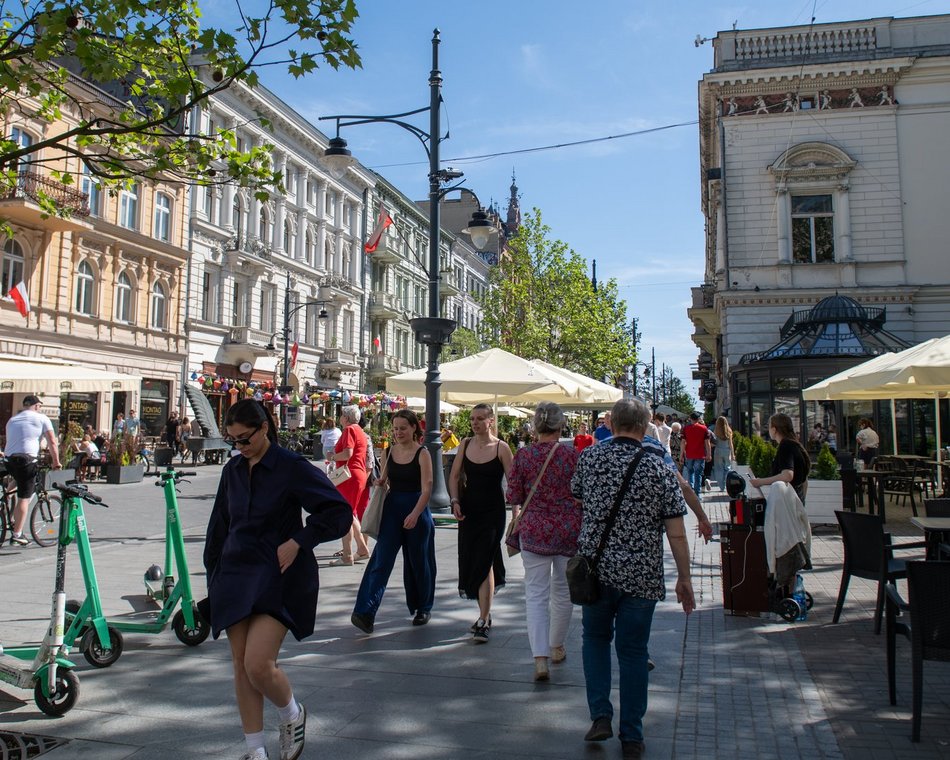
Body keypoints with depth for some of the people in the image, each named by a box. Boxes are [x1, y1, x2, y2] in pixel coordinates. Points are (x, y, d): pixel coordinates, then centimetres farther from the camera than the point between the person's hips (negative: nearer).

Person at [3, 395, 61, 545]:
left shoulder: (12, 419, 23)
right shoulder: (41, 418, 5)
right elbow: (52, 442, 1)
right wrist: (56, 462, 8)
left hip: (9, 459, 6)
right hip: (26, 460, -6)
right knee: (24, 498, -3)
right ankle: (17, 535, -2)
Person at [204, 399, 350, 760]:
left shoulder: (292, 468, -10)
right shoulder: (233, 470, 8)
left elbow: (339, 513, -11)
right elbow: (219, 525, 19)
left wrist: (298, 541, -17)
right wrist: (214, 574, 17)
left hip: (278, 578, -6)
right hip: (236, 576, 6)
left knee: (259, 664, -14)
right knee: (240, 666, 7)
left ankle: (292, 714, 17)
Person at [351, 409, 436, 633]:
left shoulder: (422, 454, -9)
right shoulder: (390, 451, 6)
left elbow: (427, 489, -15)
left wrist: (415, 514, -27)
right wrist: (380, 483, -1)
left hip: (416, 510, -3)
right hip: (392, 508, 3)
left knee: (418, 562, 10)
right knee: (381, 559, -6)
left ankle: (423, 608, 29)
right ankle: (365, 612, -12)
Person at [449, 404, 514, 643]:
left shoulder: (501, 448, -9)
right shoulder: (465, 444, 4)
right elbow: (454, 476, 11)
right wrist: (455, 501, -2)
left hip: (492, 511, -5)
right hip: (469, 509, 5)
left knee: (484, 562, -10)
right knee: (470, 561, 11)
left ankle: (484, 622, -4)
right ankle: (485, 614, 28)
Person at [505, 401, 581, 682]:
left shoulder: (523, 456, -6)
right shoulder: (573, 455, -7)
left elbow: (513, 498, -2)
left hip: (534, 530, -1)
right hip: (570, 529, 1)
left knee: (536, 593, 4)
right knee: (563, 590, 18)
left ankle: (540, 657, -8)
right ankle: (557, 647, 34)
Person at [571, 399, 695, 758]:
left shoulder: (590, 457, -3)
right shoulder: (658, 466, -8)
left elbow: (577, 494, 16)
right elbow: (676, 531, -7)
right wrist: (684, 578, 2)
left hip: (595, 568, 1)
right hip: (641, 574, -1)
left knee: (595, 637, 22)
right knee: (633, 651, 11)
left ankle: (601, 716, 14)